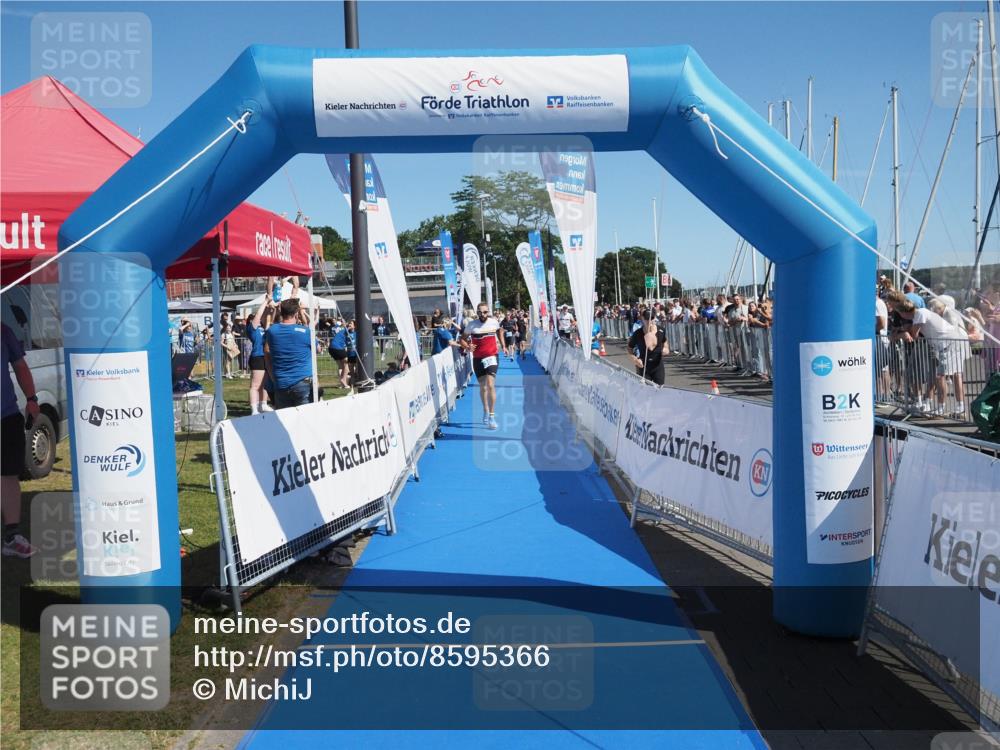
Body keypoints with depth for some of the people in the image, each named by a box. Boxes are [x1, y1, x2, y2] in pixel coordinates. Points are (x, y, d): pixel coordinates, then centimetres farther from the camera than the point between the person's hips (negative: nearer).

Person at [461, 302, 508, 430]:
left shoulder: (494, 321, -3)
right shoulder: (472, 325, -7)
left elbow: (499, 331, 19)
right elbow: (463, 338, 2)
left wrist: (503, 346, 13)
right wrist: (467, 347, -18)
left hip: (492, 357, -1)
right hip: (478, 358, 1)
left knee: (490, 385, -16)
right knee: (483, 387, 13)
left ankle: (492, 416, -12)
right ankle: (486, 411, 37)